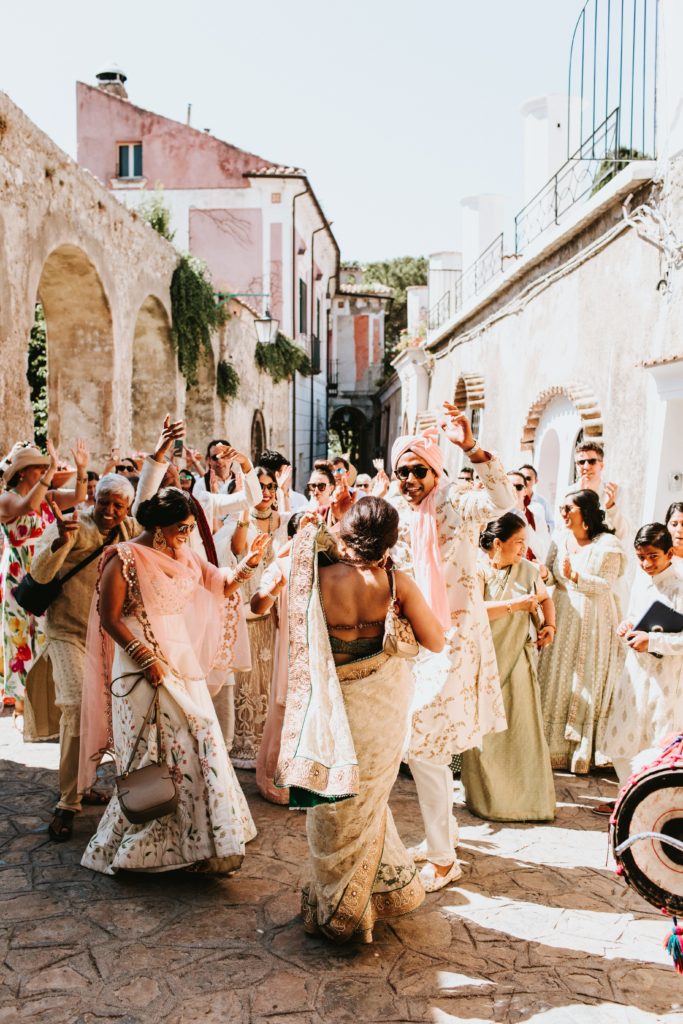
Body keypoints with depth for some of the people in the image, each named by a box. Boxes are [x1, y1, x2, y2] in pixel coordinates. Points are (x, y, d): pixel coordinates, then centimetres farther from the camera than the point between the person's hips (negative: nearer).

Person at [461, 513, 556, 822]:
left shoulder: (526, 568, 3)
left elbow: (545, 599, 17)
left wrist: (549, 625, -1)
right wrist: (515, 605, -24)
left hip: (519, 657, 3)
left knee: (524, 725, 3)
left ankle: (529, 795, 16)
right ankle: (487, 796, 18)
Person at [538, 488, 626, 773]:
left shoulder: (608, 544, -9)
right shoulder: (560, 539, 5)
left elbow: (607, 585, -14)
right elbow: (551, 576, 6)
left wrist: (574, 576, -24)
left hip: (593, 622, -5)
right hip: (562, 618, 5)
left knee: (587, 684, 1)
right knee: (557, 680, 7)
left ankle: (583, 750, 12)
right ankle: (553, 746, 18)